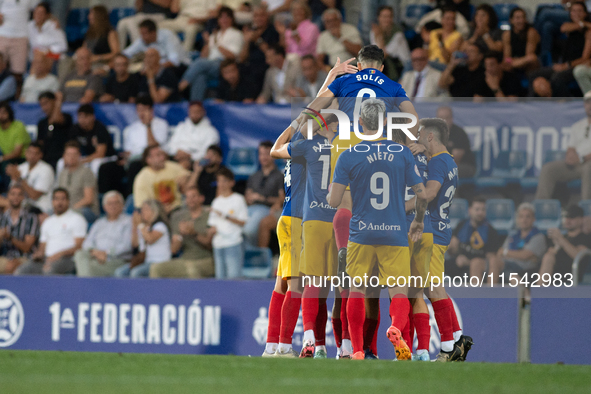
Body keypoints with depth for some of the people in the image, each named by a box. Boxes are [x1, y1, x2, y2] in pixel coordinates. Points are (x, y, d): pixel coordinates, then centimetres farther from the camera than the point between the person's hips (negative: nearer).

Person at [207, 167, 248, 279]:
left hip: (233, 244, -6)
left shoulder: (238, 199, 0)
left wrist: (225, 216, -15)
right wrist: (212, 230, -4)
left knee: (234, 276, -13)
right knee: (220, 277, 3)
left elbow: (242, 222, -5)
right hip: (218, 244, 6)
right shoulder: (216, 202, 16)